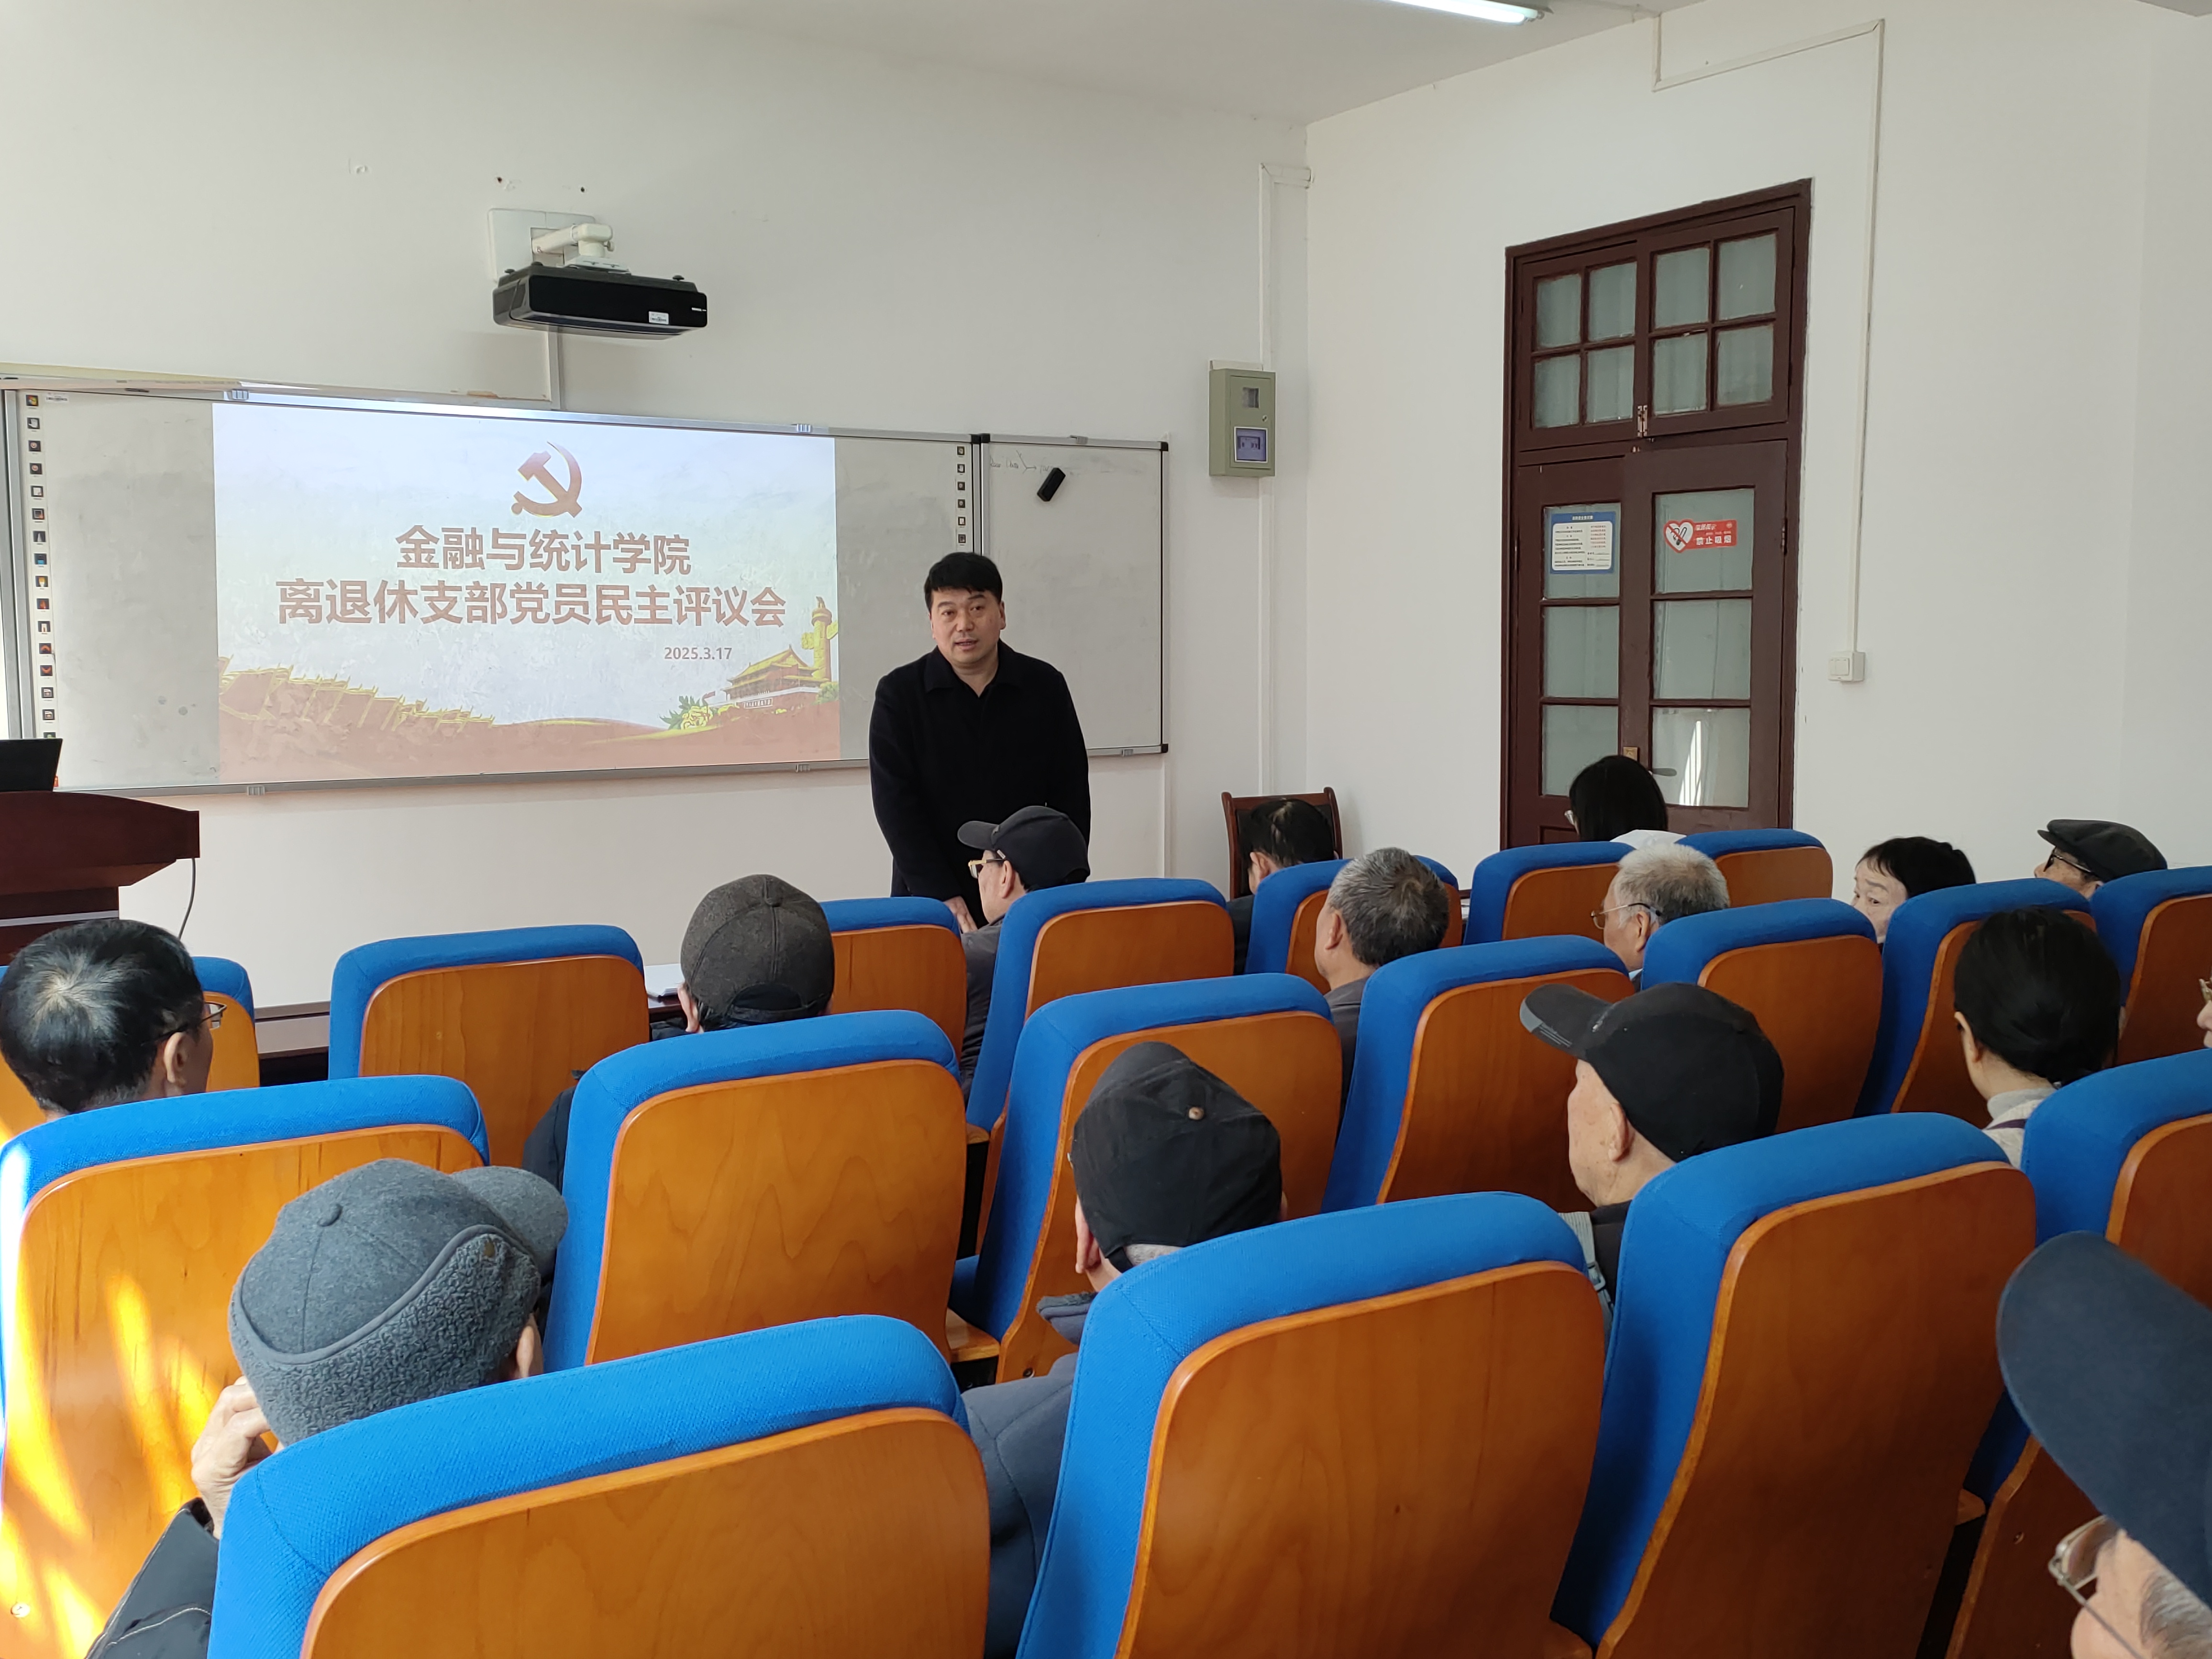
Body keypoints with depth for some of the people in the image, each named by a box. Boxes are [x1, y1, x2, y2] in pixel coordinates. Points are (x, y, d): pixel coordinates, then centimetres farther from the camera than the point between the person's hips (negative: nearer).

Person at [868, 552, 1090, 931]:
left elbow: (1071, 796, 6)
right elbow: (895, 804, -7)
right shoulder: (899, 694, -2)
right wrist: (943, 897, -15)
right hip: (929, 901, -1)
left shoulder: (1045, 687, 3)